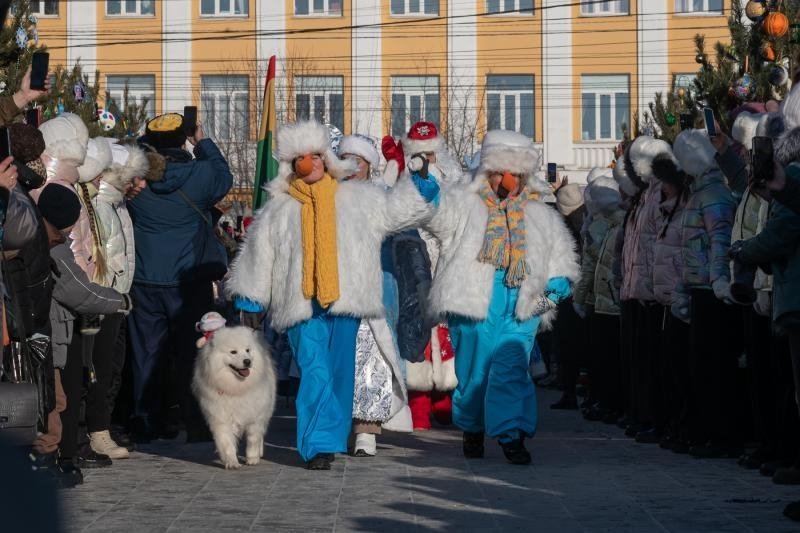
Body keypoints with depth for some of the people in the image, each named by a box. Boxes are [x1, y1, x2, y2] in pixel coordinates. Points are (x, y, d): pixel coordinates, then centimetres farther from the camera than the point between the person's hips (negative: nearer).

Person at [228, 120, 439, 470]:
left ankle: (331, 440, 18)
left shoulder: (358, 199, 12)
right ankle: (319, 446, -15)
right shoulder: (278, 211, 10)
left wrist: (421, 181, 8)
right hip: (302, 305, -2)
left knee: (340, 373, 5)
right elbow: (258, 258, 14)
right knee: (314, 372, -13)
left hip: (345, 300, 2)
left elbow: (397, 209, 20)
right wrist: (248, 301, 12)